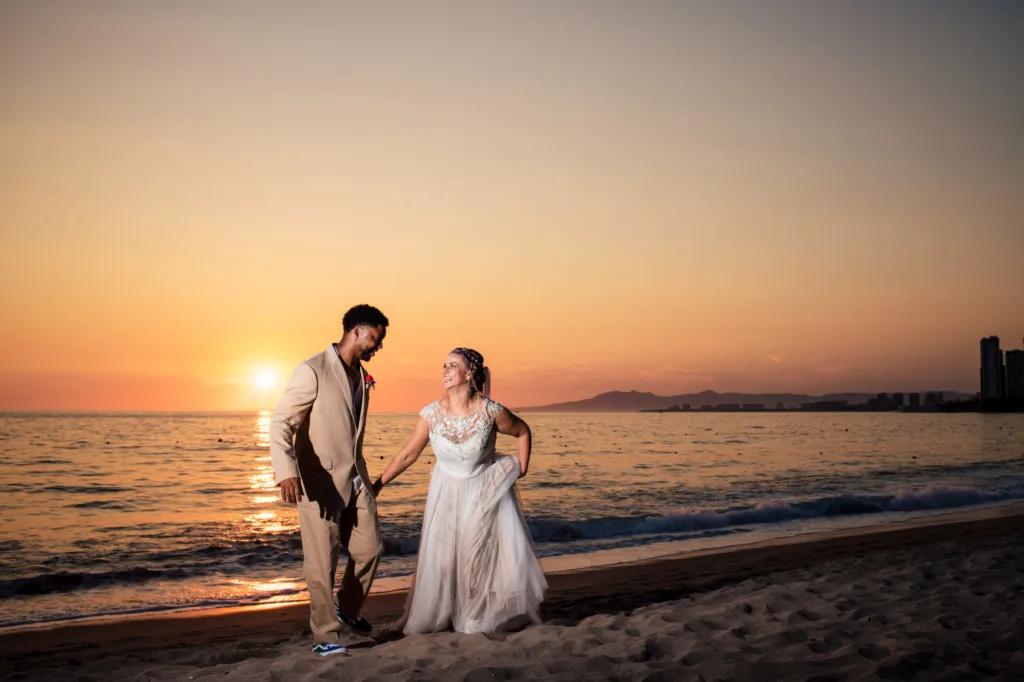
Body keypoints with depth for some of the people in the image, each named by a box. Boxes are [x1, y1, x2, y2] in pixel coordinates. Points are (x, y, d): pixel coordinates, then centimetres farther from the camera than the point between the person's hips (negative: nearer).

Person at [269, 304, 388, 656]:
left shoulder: (362, 377, 10)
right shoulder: (313, 370, -15)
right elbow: (281, 422, -21)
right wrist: (286, 471, -35)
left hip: (355, 479, 7)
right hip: (320, 482, -7)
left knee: (369, 549, 11)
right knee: (322, 562, 0)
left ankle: (348, 609, 35)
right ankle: (325, 635, 13)